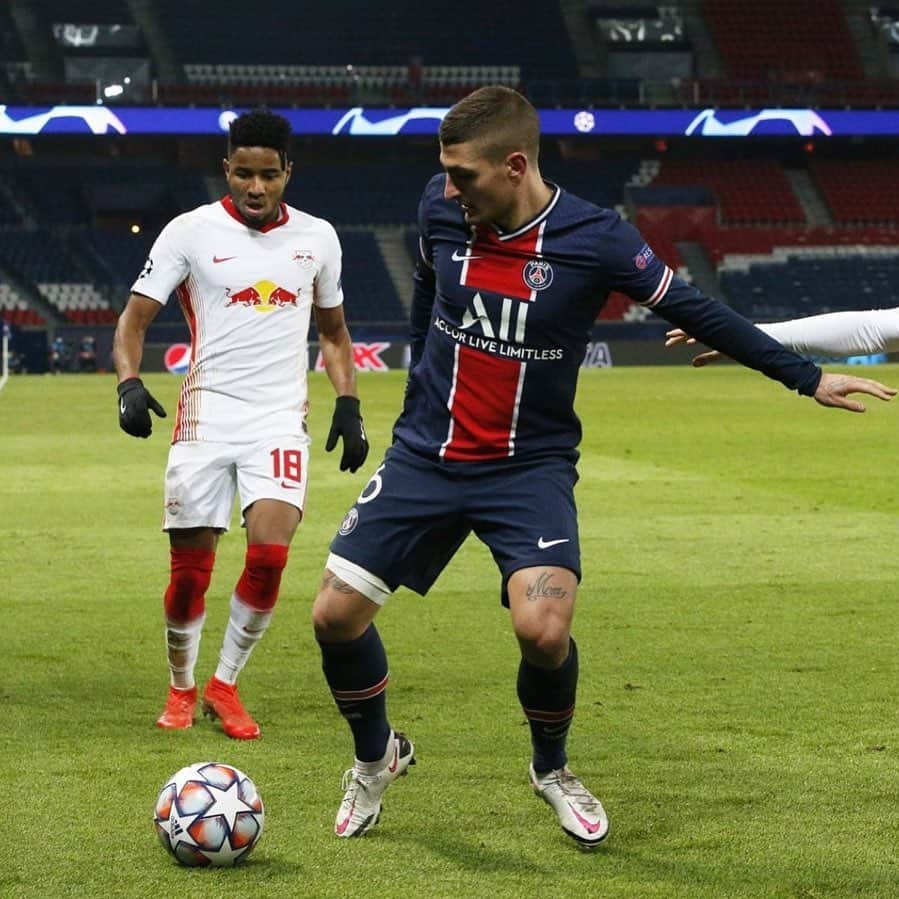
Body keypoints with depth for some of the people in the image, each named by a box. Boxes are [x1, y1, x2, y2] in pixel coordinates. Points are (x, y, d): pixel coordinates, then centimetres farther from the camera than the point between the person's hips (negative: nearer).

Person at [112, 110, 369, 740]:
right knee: (191, 567, 0)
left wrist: (349, 406, 9)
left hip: (280, 421, 1)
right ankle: (182, 689, 24)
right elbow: (136, 316, -2)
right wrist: (129, 384, -19)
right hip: (207, 419, -1)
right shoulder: (191, 232, -2)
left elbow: (333, 330, 20)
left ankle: (225, 684, 2)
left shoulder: (317, 238, 7)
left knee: (270, 552, -18)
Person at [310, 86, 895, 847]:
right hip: (425, 456, 3)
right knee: (336, 613, -5)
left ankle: (552, 769, 9)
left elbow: (692, 310, -6)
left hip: (529, 468, -3)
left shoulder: (594, 239, -16)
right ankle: (377, 756, 25)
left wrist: (808, 378, -5)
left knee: (543, 627, -24)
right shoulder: (442, 210, -7)